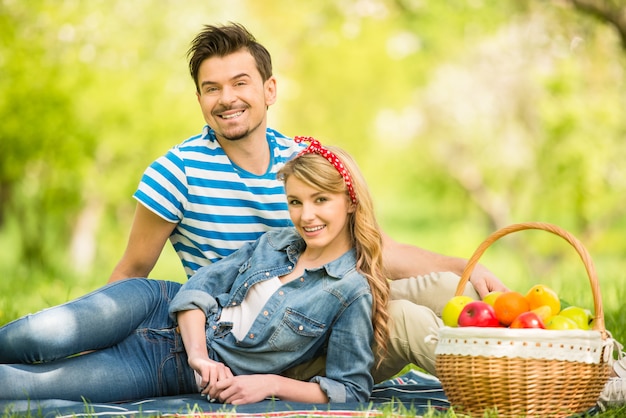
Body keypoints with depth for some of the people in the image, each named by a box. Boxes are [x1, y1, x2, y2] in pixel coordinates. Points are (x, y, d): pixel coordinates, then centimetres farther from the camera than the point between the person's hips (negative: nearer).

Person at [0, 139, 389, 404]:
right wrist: (198, 353, -14)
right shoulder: (276, 242, 8)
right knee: (45, 336, -27)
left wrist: (270, 383, -18)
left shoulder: (352, 293, -7)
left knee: (36, 383, -23)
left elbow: (353, 390, -8)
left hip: (177, 371, -4)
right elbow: (201, 285, 3)